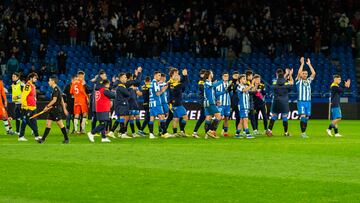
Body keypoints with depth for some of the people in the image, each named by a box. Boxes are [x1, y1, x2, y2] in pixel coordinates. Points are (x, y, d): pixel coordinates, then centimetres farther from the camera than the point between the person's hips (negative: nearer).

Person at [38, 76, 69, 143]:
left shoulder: (56, 89, -15)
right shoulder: (56, 89, 15)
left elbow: (54, 100, -20)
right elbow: (62, 100, 19)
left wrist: (47, 106, -15)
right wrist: (64, 108, 22)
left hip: (56, 109, -10)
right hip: (53, 110, 10)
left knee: (60, 124, -3)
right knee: (48, 123, 5)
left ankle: (66, 139, 5)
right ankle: (43, 139, 4)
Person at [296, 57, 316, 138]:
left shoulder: (309, 80, 14)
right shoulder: (299, 81, 2)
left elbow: (313, 73, 5)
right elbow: (299, 72, -14)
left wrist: (309, 64, 5)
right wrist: (302, 63, -10)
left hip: (308, 101, 5)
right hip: (301, 101, -5)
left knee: (306, 118, 4)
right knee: (303, 116, -14)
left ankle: (304, 132, 12)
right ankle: (302, 133, -11)